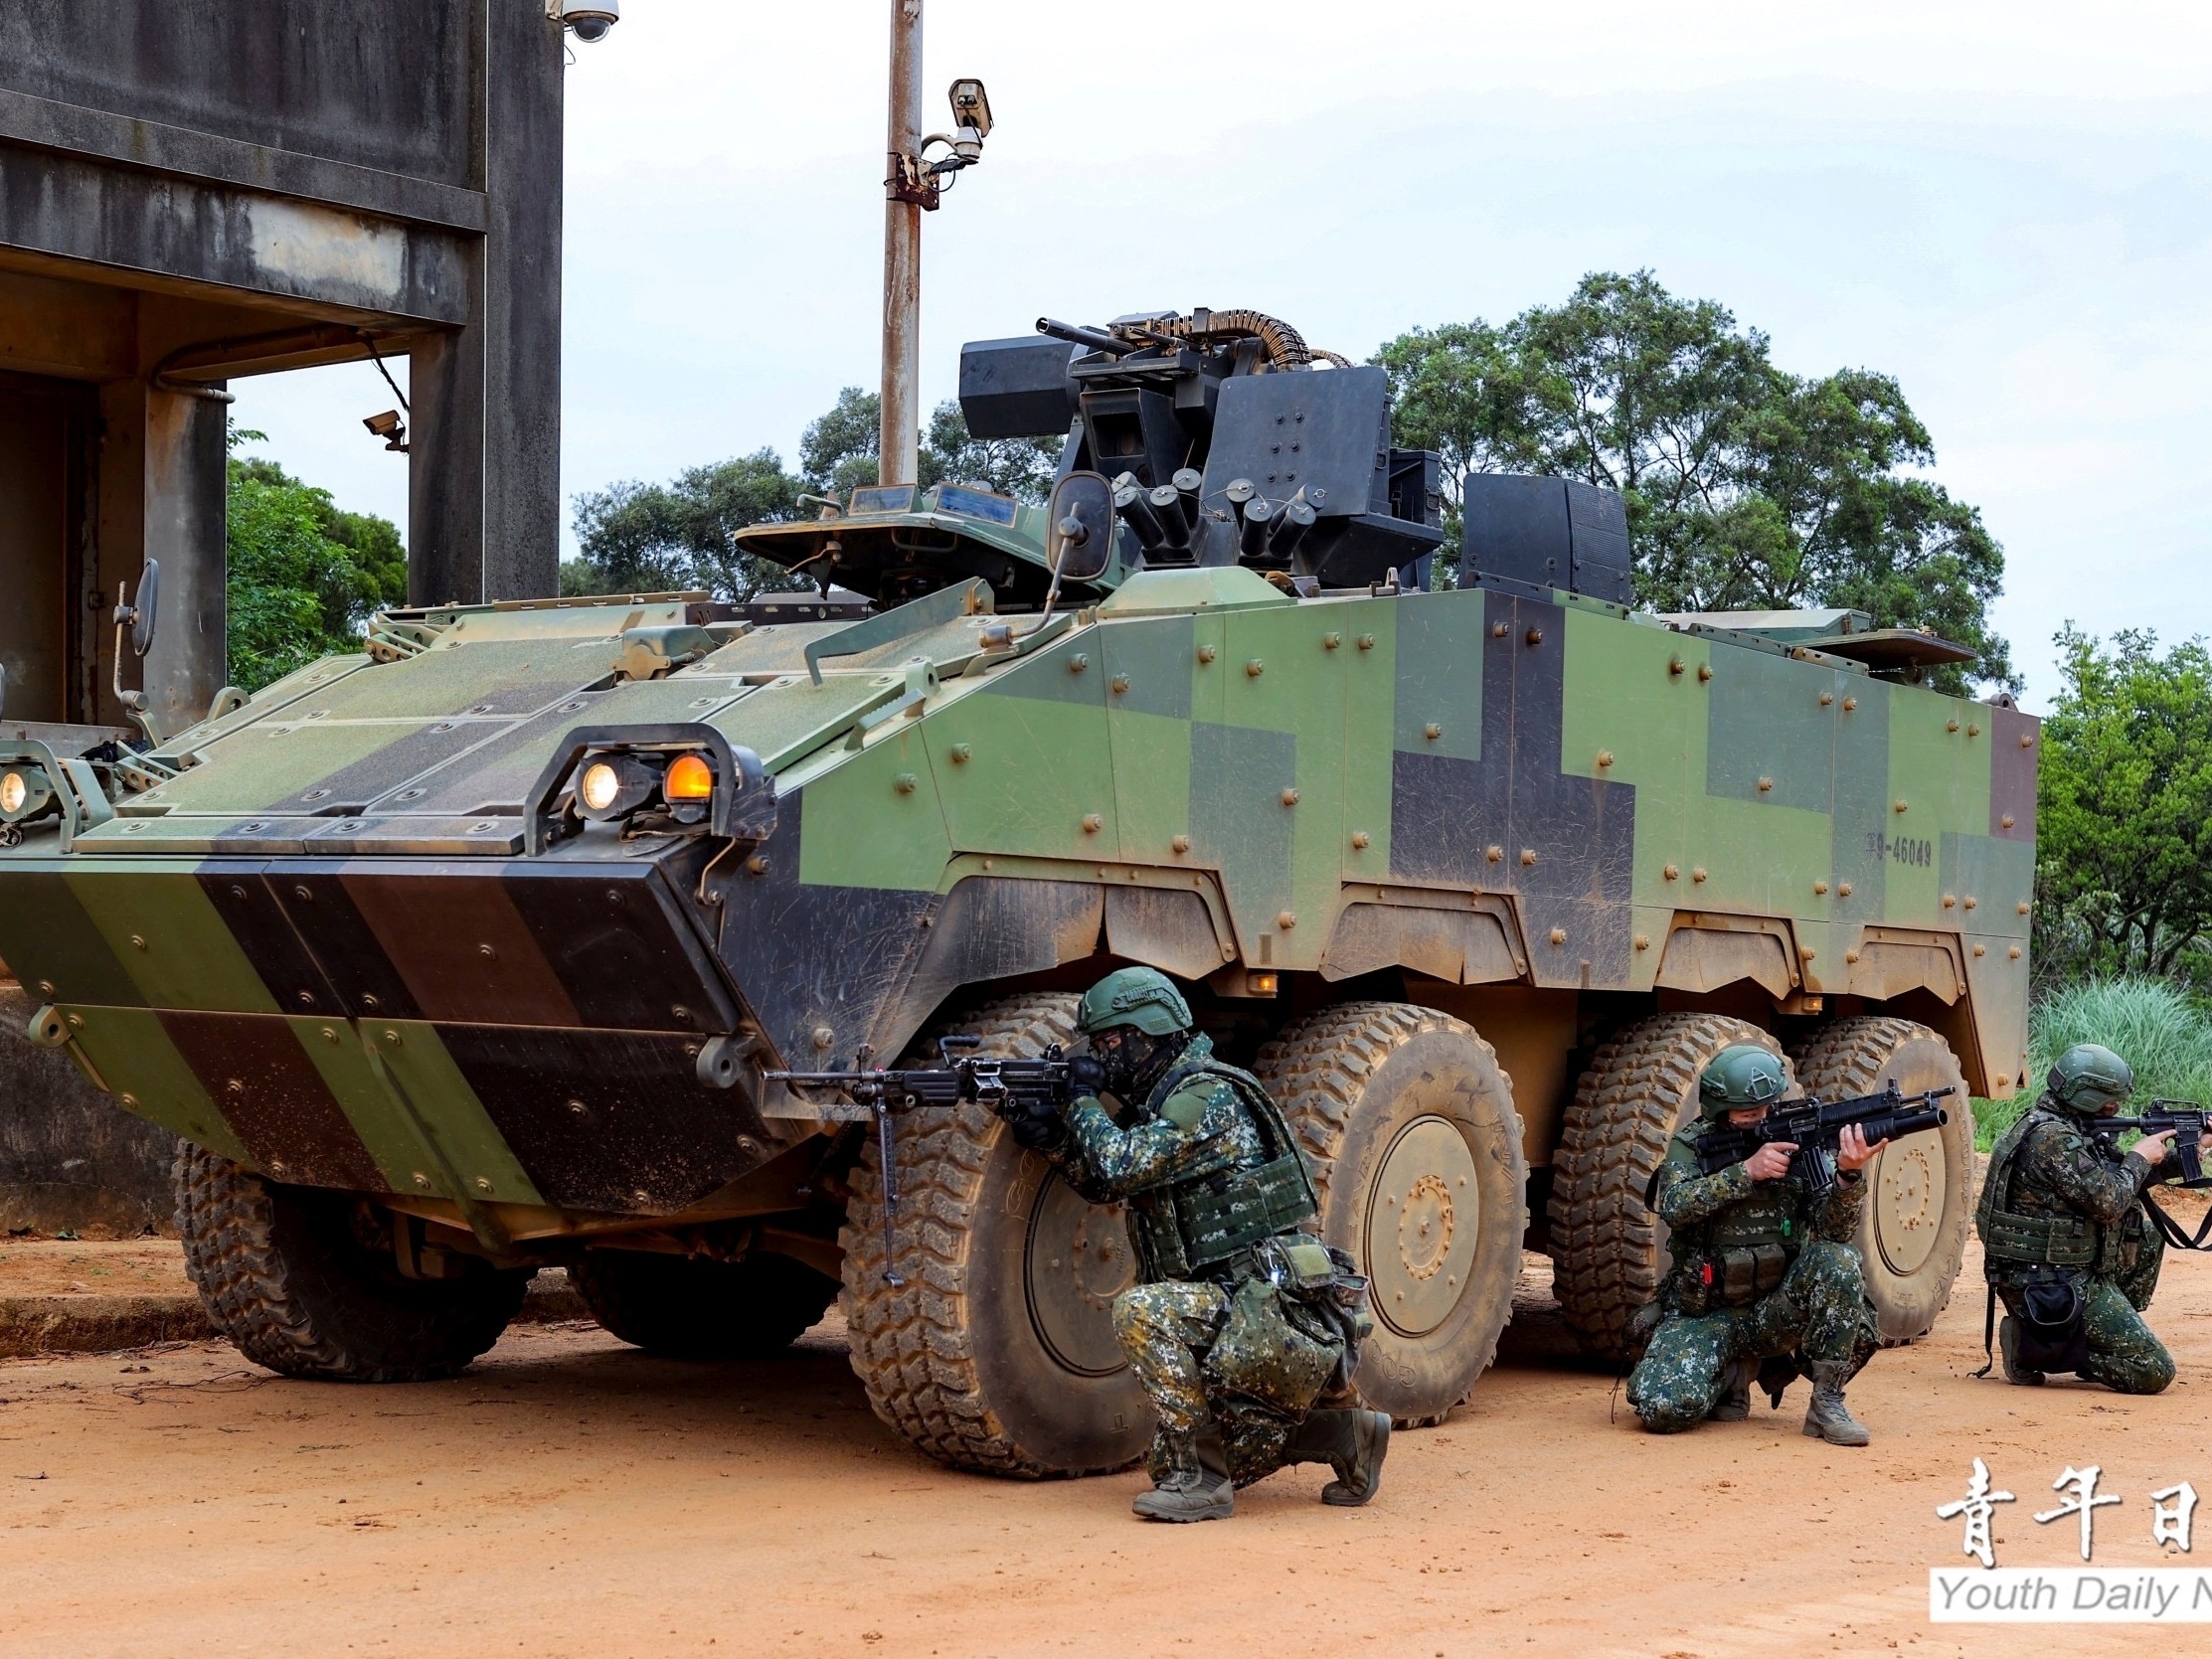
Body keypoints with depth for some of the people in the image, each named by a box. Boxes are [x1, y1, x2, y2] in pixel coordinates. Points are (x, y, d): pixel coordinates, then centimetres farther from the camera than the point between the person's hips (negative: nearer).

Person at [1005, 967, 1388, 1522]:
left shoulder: (1208, 1096, -15)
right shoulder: (1158, 1101, 14)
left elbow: (1118, 1170, -23)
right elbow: (1104, 1184, 22)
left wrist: (1084, 1099, -8)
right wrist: (1053, 1138, 5)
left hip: (1283, 1325, -10)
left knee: (1141, 1311, -28)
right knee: (1174, 1460, 16)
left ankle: (1199, 1481, -19)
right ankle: (1344, 1435, 21)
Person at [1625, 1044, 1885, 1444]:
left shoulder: (1799, 1144, 0)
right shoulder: (1691, 1147, -2)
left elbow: (1835, 1230, -11)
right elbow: (1675, 1206, -21)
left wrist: (1851, 1174, -31)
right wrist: (1746, 1171, -28)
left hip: (1775, 1313, 1)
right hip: (1704, 1316, -1)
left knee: (1838, 1261, -28)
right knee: (1664, 1408, -25)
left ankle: (1827, 1403, -17)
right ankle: (1732, 1373, 10)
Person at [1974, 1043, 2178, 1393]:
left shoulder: (2056, 1128, 11)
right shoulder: (2053, 1139, -20)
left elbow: (2108, 1179, 19)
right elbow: (2107, 1201, -21)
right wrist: (2139, 1158, -4)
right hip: (2050, 1283, -10)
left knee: (2147, 1235, 25)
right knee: (2154, 1372, -9)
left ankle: (2114, 1333, 20)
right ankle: (2039, 1346, -6)